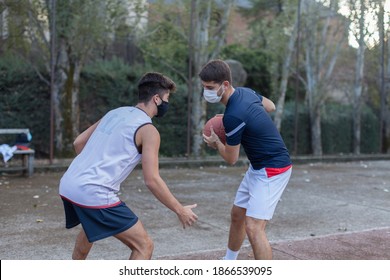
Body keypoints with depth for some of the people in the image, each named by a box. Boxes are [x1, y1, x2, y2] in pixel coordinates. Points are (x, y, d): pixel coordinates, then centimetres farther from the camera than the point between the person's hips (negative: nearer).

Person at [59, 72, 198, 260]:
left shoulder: (115, 113, 16)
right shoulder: (148, 130, -6)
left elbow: (78, 142, 21)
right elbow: (152, 180, -12)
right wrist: (180, 210, -3)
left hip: (68, 185, 9)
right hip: (94, 193, -9)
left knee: (90, 227, 38)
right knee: (144, 246, -2)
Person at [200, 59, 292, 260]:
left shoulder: (233, 116, -28)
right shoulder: (245, 92, -1)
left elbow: (231, 159, -15)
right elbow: (270, 106, 20)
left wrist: (216, 143, 4)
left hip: (272, 170, -10)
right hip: (258, 167, 10)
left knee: (253, 228, -16)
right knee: (237, 215, 19)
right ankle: (228, 263, 39)